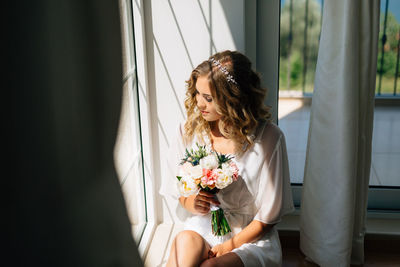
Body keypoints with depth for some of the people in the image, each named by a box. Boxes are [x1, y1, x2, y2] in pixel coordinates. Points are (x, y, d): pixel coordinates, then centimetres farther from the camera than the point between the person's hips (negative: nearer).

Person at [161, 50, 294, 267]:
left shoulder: (269, 138, -13)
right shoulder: (189, 130, -2)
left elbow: (268, 216, -7)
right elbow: (180, 189, 9)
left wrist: (228, 247, -11)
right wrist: (189, 202, -13)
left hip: (251, 238, -3)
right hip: (202, 227, 3)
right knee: (184, 240, -30)